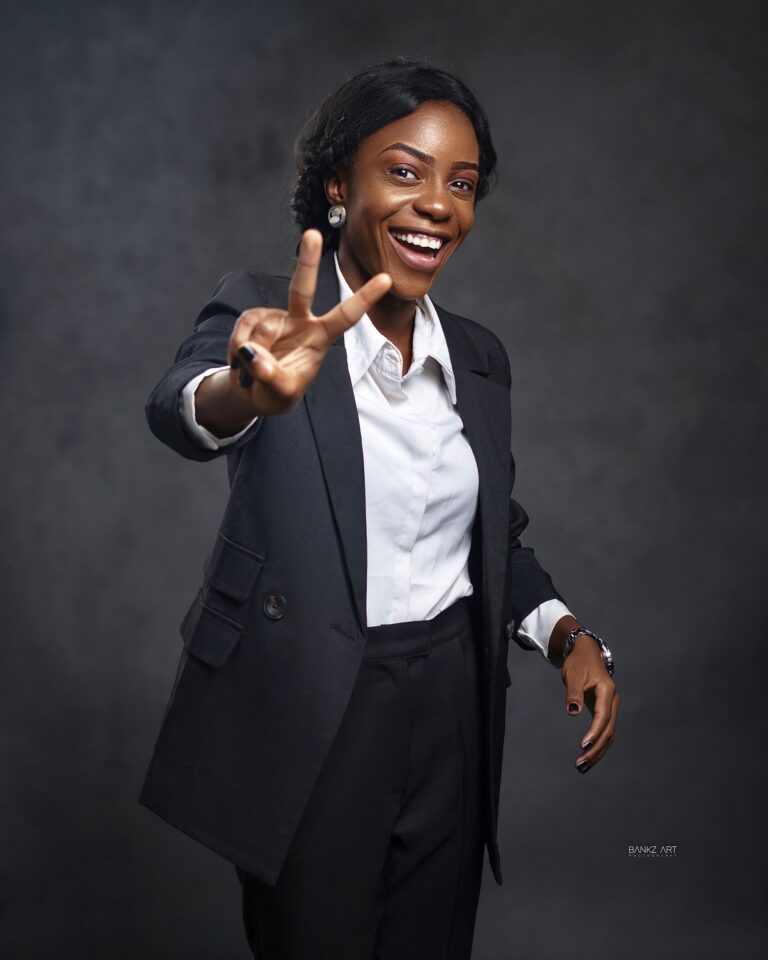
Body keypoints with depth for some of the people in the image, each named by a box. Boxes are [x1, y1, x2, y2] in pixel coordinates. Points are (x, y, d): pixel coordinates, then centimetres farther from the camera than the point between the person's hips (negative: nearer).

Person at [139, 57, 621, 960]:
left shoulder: (479, 355, 6)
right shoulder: (262, 314, -9)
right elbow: (175, 409, -31)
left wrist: (567, 634, -3)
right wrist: (246, 391, -53)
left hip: (450, 714, 5)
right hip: (305, 720, -4)